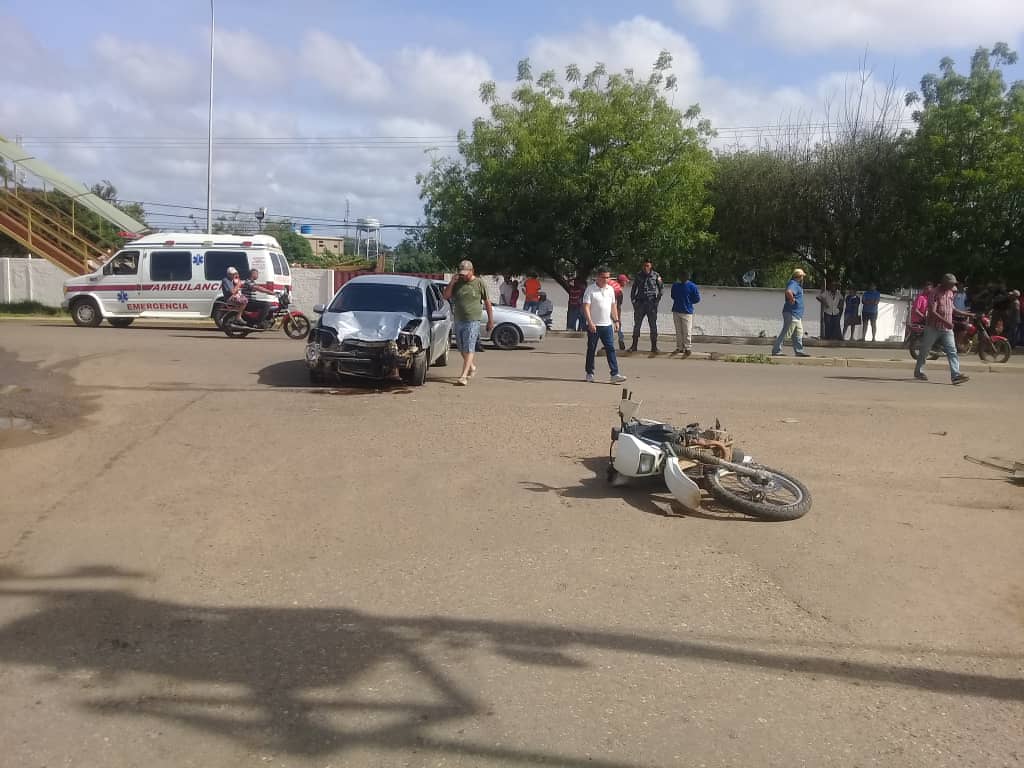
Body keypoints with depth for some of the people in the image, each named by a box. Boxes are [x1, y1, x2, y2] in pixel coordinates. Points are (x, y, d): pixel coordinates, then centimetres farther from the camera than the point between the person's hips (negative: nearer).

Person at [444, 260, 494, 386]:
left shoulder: (479, 283, -2)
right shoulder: (457, 283, 7)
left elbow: (487, 303, 2)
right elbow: (446, 296, 5)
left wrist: (490, 320, 2)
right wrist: (452, 282, -8)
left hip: (473, 321, -5)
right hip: (458, 320, 5)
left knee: (469, 349, -11)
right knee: (462, 349, 14)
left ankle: (464, 376, -15)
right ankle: (472, 367, 37)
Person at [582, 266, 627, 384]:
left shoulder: (610, 289, 11)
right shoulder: (590, 290, -6)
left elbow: (613, 305, 19)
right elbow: (586, 307, -12)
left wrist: (616, 320, 11)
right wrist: (590, 322, -21)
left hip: (607, 325, 4)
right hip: (593, 326, -4)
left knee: (611, 349, -4)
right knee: (591, 350, 5)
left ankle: (615, 374, -7)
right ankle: (590, 373, 16)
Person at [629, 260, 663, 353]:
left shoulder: (656, 275, 0)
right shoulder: (639, 275, 7)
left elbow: (661, 287, 6)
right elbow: (634, 288, 15)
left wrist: (658, 298, -4)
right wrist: (633, 299, 5)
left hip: (651, 303, -2)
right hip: (640, 303, 2)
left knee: (653, 326, 1)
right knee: (637, 325, 6)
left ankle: (654, 347, 6)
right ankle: (634, 345, 13)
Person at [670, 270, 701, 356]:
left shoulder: (692, 286, -6)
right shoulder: (675, 285, 9)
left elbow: (697, 299, -3)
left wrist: (688, 302, -2)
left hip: (687, 312, -5)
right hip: (676, 311, 5)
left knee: (687, 332, -6)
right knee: (678, 331, 10)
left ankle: (688, 349, -1)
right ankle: (679, 348, 18)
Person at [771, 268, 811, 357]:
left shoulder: (797, 285, 17)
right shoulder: (793, 284, -16)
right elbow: (788, 292, -37)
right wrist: (792, 299, -23)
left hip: (797, 314, 11)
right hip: (791, 314, -11)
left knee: (799, 333, 12)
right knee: (786, 333, -8)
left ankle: (799, 351, 16)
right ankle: (776, 350, -5)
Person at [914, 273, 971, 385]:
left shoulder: (950, 293, 12)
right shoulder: (935, 293, -11)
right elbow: (932, 312, -19)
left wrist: (965, 313, 13)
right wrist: (945, 321, -27)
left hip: (947, 328, 6)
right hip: (933, 327, -6)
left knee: (952, 351, -8)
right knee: (925, 350, 7)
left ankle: (955, 375, -16)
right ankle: (918, 371, 22)